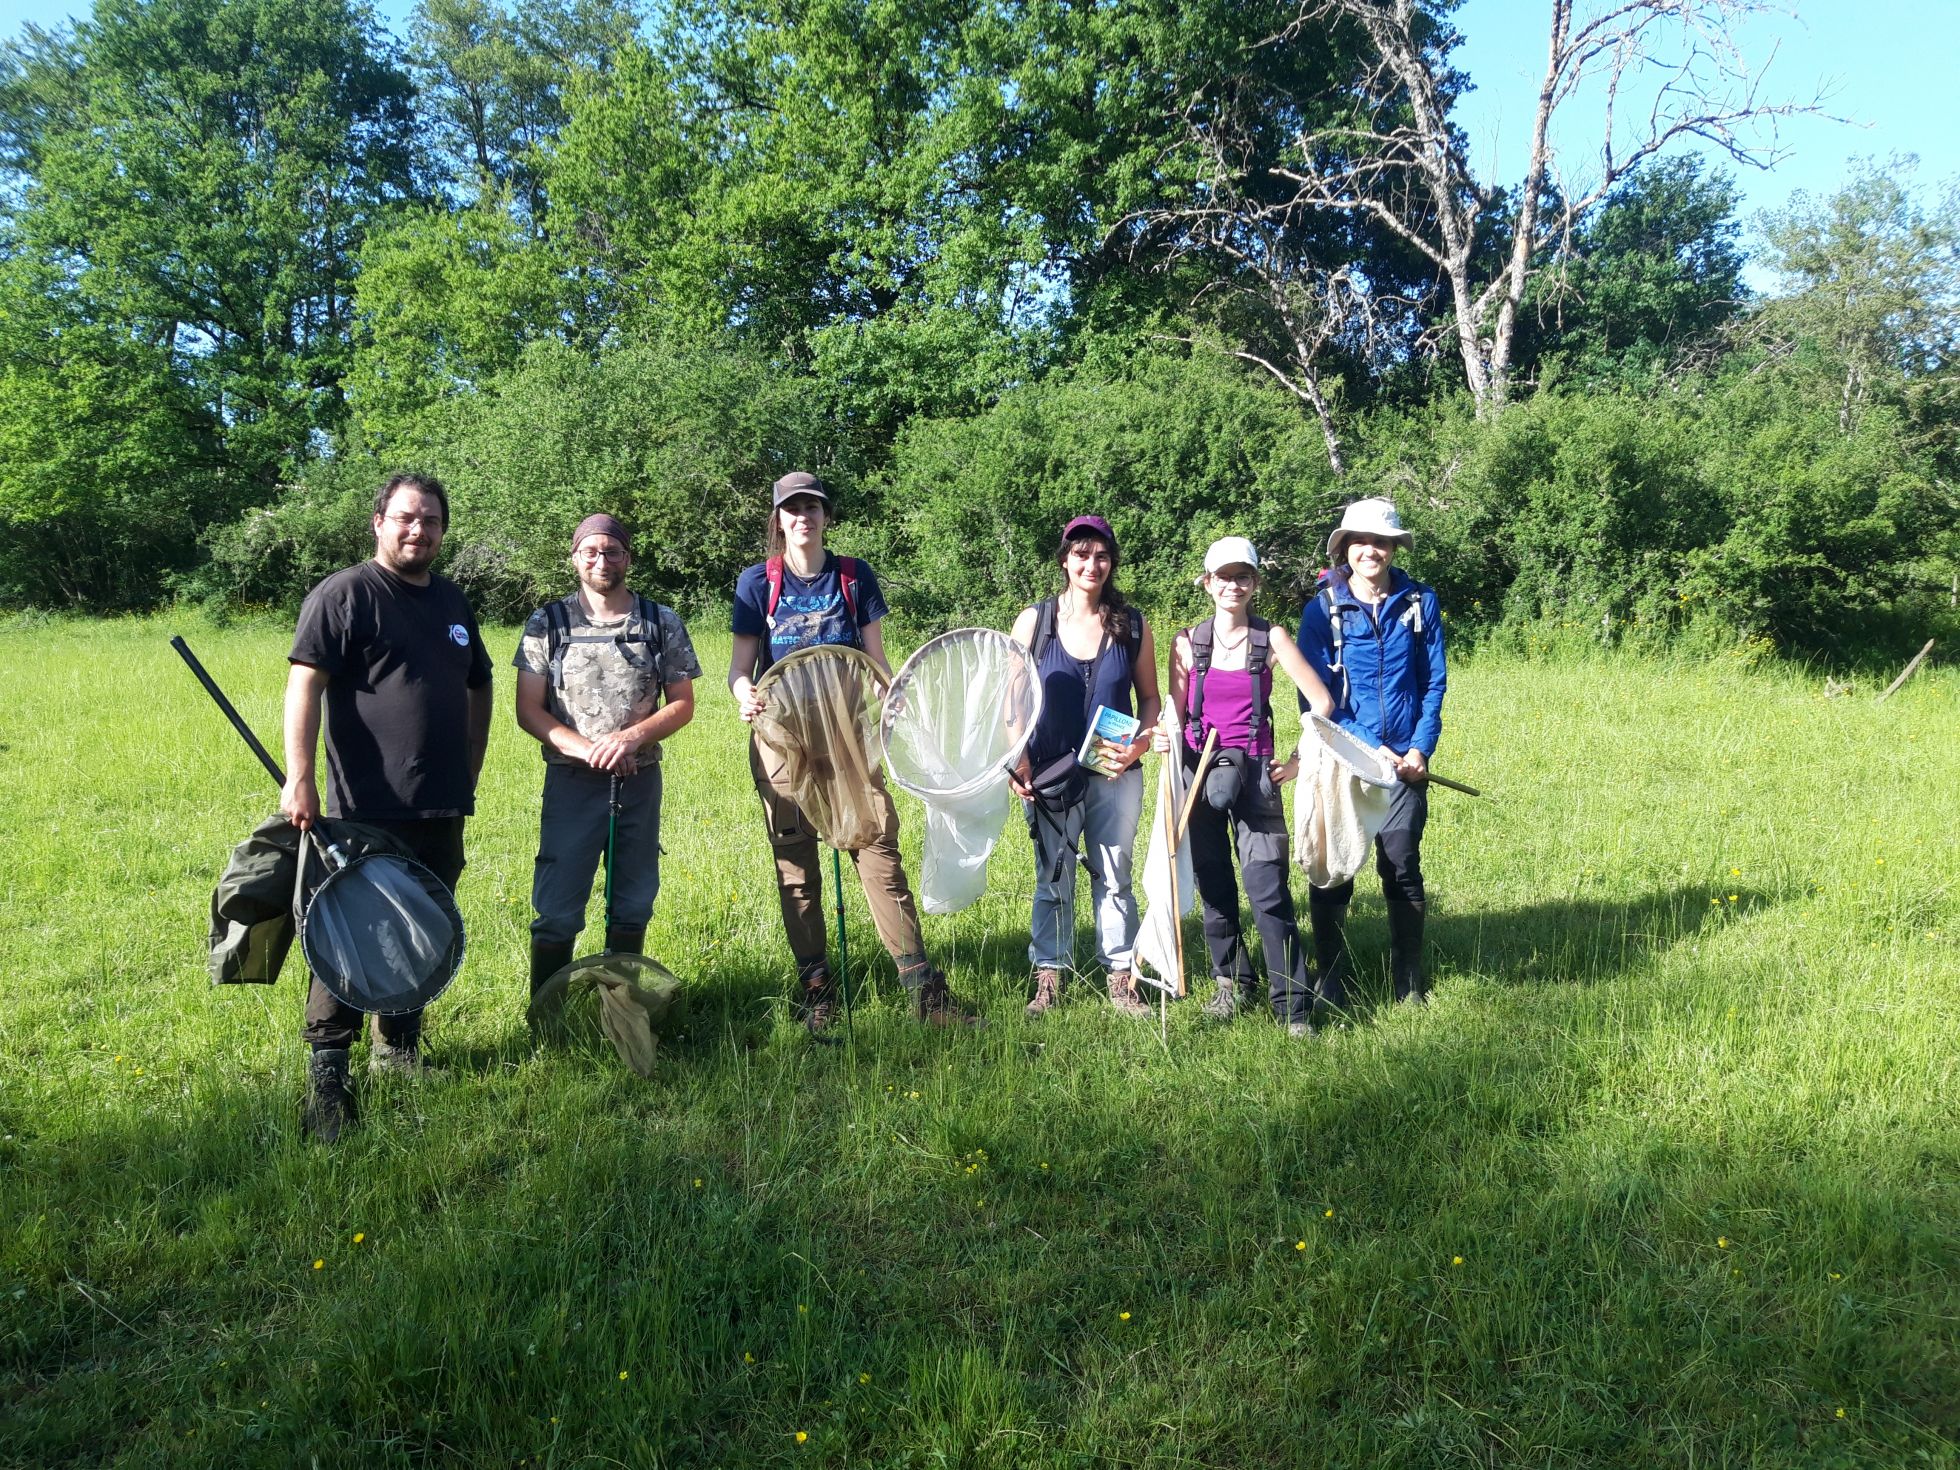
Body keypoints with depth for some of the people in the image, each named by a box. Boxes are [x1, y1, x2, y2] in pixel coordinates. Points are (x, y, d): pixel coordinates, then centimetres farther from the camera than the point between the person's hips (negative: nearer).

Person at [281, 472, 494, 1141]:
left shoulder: (453, 602, 17)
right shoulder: (345, 594, -5)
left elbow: (479, 686, 26)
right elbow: (304, 683, -13)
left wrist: (470, 772, 20)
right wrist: (299, 777, -22)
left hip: (442, 808, 7)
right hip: (367, 807, -7)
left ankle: (398, 1048, 28)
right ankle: (327, 1069, 4)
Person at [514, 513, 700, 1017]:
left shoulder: (661, 622, 5)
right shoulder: (547, 624, 2)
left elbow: (682, 704, 4)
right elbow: (528, 711, -1)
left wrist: (631, 737, -14)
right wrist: (584, 747, -16)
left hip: (642, 781, 2)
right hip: (571, 782, -2)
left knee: (634, 907, 10)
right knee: (557, 910, -2)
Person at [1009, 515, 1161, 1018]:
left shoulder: (1132, 624, 3)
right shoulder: (1034, 621, 0)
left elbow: (1150, 697, 9)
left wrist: (1141, 742, -9)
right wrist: (1017, 759, -9)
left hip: (1116, 775, 1)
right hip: (1050, 775, -1)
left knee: (1114, 878, 9)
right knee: (1053, 880, 8)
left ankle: (1121, 977, 19)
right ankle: (1049, 979, 18)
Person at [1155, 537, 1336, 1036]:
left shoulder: (1270, 638, 0)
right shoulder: (1188, 642, 5)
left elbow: (1322, 702, 2)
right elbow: (1176, 714, 12)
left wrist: (1298, 761, 0)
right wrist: (1164, 736, -9)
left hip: (1254, 773, -2)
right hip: (1200, 772, 2)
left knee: (1268, 889, -10)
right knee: (1214, 886, 9)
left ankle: (1293, 1005, -4)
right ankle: (1232, 984, 26)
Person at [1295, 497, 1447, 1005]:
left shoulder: (1420, 603, 3)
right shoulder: (1323, 609, -3)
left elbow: (1434, 681, 7)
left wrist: (1420, 747, -6)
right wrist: (1369, 748, -11)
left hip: (1405, 761, 1)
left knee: (1402, 868, 5)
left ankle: (1410, 987, 18)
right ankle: (1331, 980, 18)